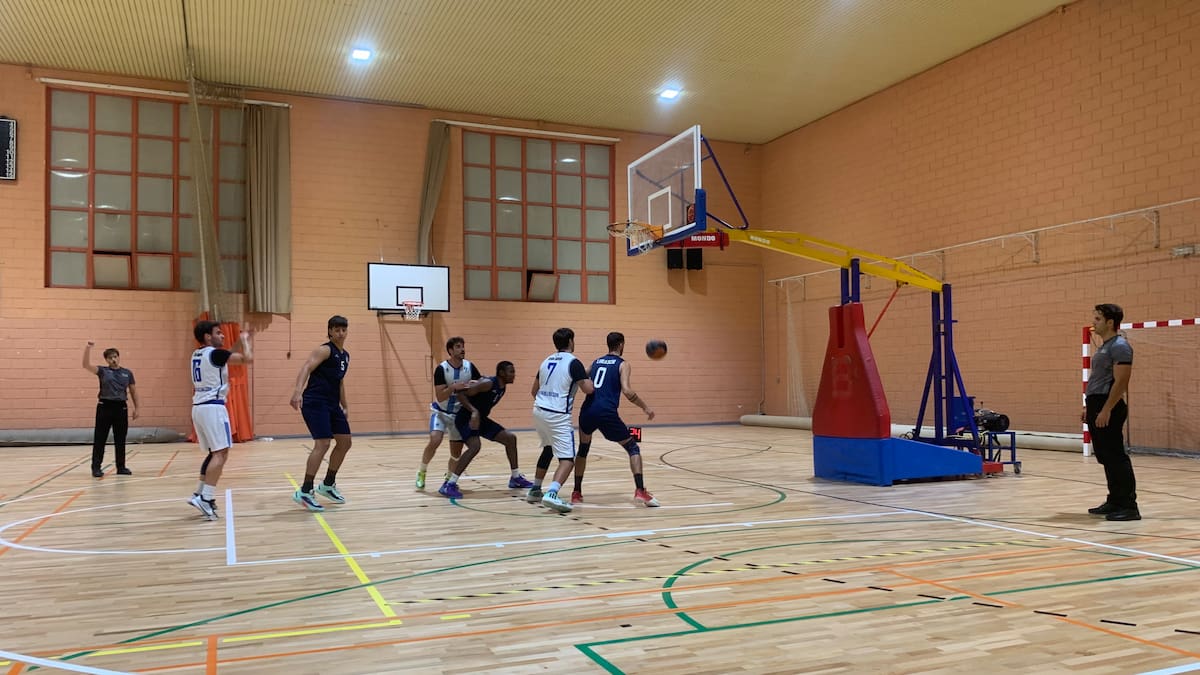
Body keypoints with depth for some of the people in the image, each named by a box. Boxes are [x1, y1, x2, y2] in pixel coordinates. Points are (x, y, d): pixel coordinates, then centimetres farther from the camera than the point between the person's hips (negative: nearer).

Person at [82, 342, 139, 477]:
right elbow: (86, 365, -12)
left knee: (120, 439, 9)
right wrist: (88, 348, -23)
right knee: (100, 439, -1)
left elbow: (133, 391, 13)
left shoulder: (127, 373, 9)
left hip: (121, 407, 2)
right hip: (105, 406, -2)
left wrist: (137, 407, 9)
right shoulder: (103, 371, 2)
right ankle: (96, 467, 4)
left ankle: (121, 467, 17)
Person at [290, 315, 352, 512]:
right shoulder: (325, 350, -9)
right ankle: (304, 492, -12)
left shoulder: (345, 356, 17)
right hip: (315, 402, -9)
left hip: (332, 404, 9)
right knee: (322, 444, -18)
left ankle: (327, 485, 27)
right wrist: (298, 391, -40)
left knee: (345, 442, 12)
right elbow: (306, 368, -24)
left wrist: (345, 407, 25)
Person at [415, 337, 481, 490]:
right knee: (435, 440, -24)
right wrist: (453, 387, -37)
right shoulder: (441, 369, -18)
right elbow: (440, 397, -21)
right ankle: (421, 472, 0)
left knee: (457, 451, 2)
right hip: (441, 411, -3)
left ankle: (449, 478, 27)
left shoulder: (470, 367, -8)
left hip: (459, 413, 3)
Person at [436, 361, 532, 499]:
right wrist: (474, 411, -36)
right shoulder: (487, 383, -23)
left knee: (510, 438, 7)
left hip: (480, 419, 10)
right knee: (475, 446, -31)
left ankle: (516, 478, 20)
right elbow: (461, 394, -27)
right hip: (466, 418, -10)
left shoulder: (503, 387, 5)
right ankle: (448, 485, -26)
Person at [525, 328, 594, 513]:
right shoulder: (573, 362, -7)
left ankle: (534, 490, 32)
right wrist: (589, 377, 9)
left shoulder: (546, 361, 15)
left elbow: (534, 391, 22)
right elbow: (588, 389, -13)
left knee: (548, 449, 28)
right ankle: (551, 494, -27)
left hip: (538, 411, 8)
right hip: (558, 415, -8)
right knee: (568, 459, -7)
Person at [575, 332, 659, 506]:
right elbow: (627, 391, -9)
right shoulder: (623, 365, 6)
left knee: (583, 450, 26)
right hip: (607, 413, -4)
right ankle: (640, 491, -3)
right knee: (633, 448, 10)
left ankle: (576, 493, 23)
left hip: (587, 411, 5)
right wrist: (645, 407, 0)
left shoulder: (596, 362, 21)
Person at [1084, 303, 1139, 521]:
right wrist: (1089, 406, 21)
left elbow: (1120, 382, -19)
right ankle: (1115, 501, 21)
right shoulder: (1104, 347, 18)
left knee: (1115, 456, -8)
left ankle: (1129, 505, -4)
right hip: (1097, 405, 10)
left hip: (1108, 407, -10)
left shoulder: (1119, 346, -12)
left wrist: (1106, 410, -23)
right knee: (1105, 456, 13)